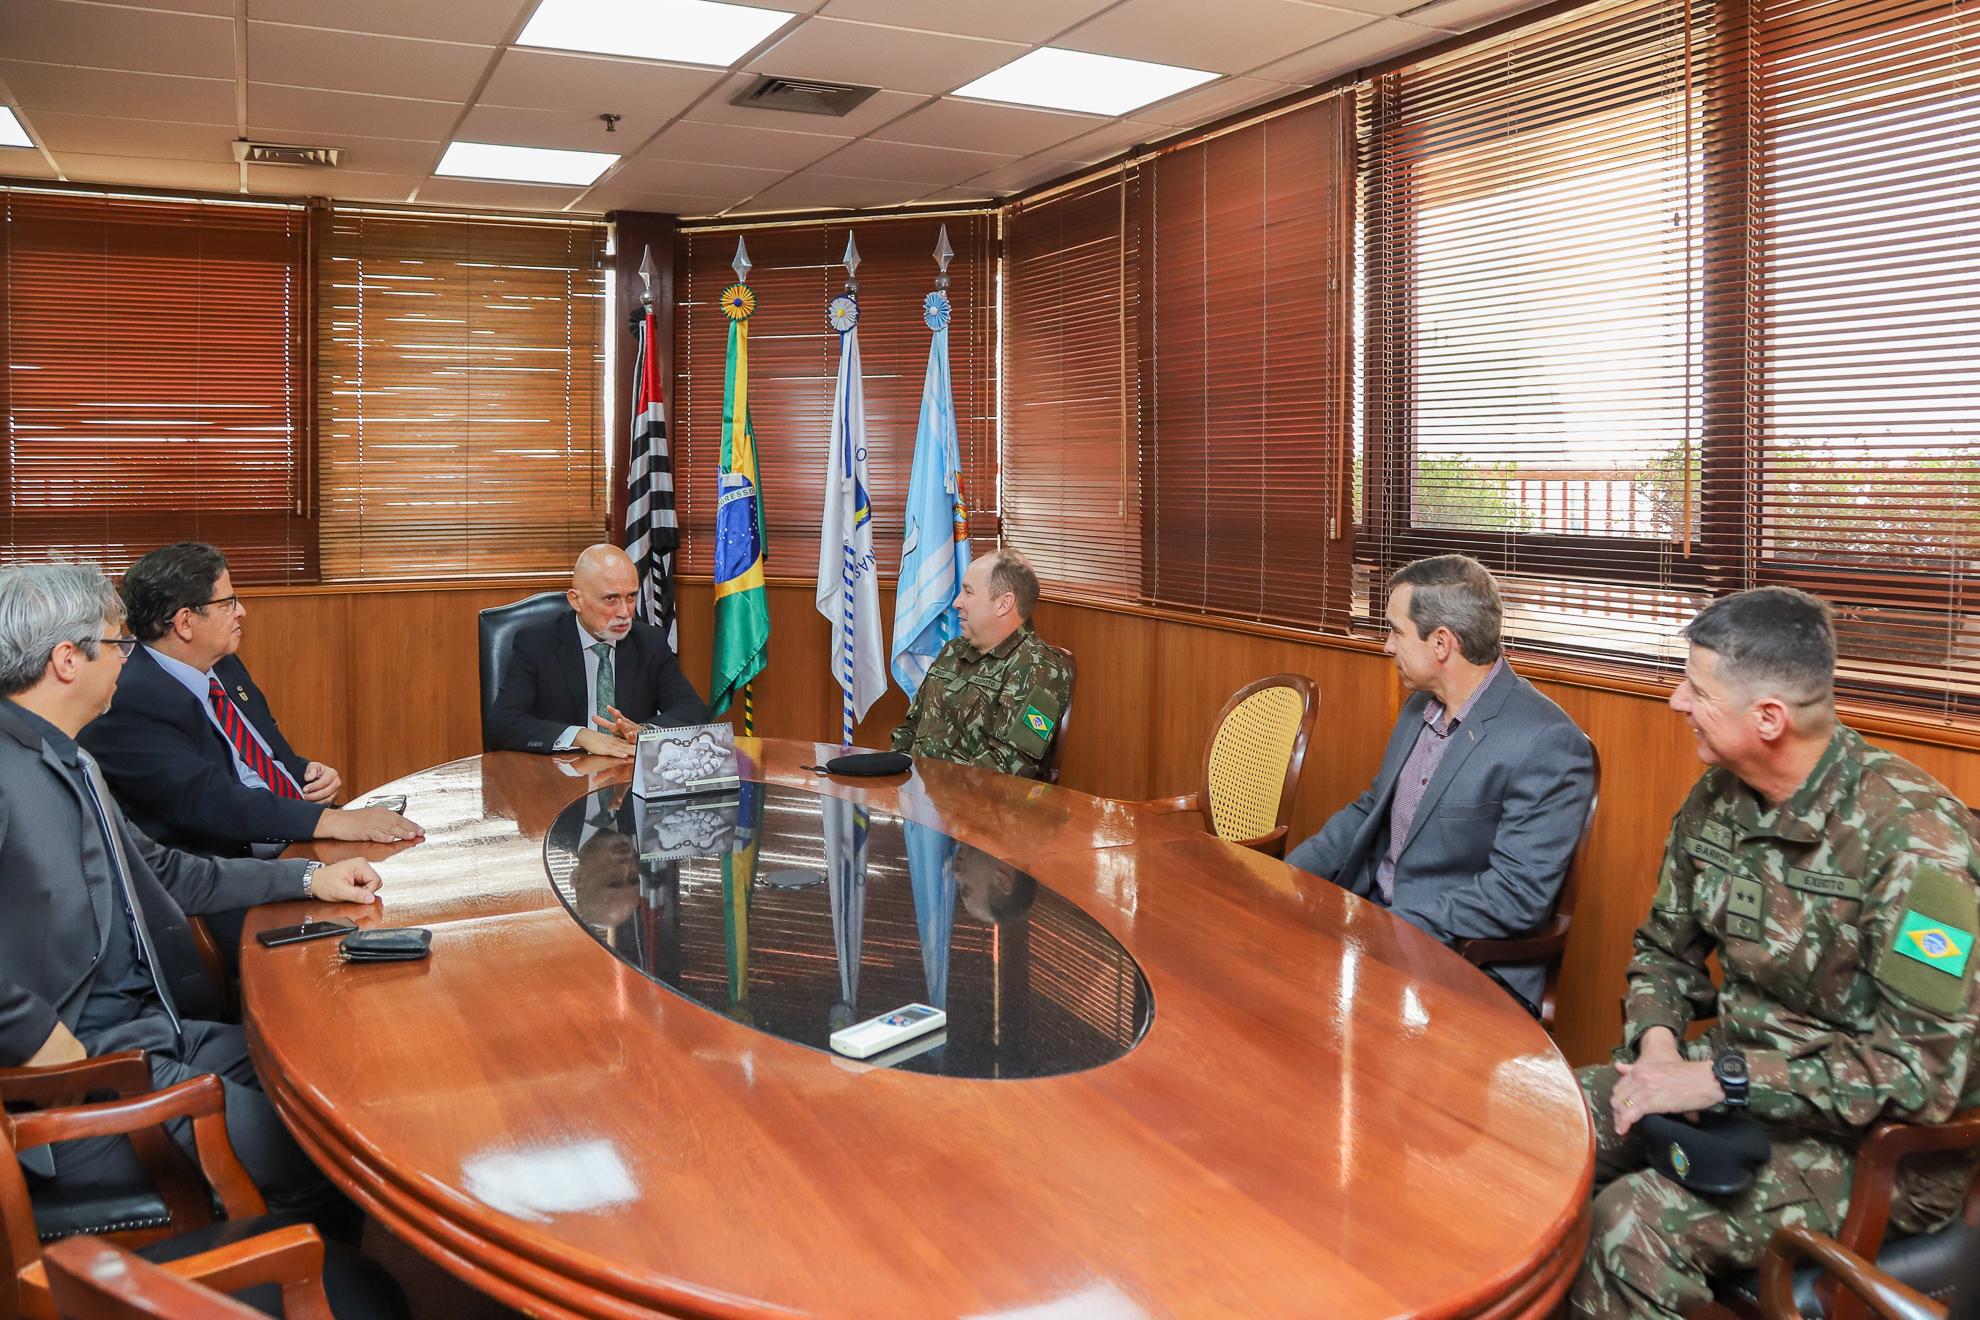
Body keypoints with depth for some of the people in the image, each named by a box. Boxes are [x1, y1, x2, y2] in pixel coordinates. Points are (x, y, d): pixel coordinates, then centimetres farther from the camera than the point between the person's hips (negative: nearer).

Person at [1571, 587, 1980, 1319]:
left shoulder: (1911, 838, -23)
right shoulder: (1716, 798, -1)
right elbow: (1664, 950, 11)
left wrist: (1723, 1078, -26)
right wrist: (1657, 1039, -9)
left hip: (1877, 1138, -7)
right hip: (1738, 1079, 7)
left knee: (1633, 1226, -28)